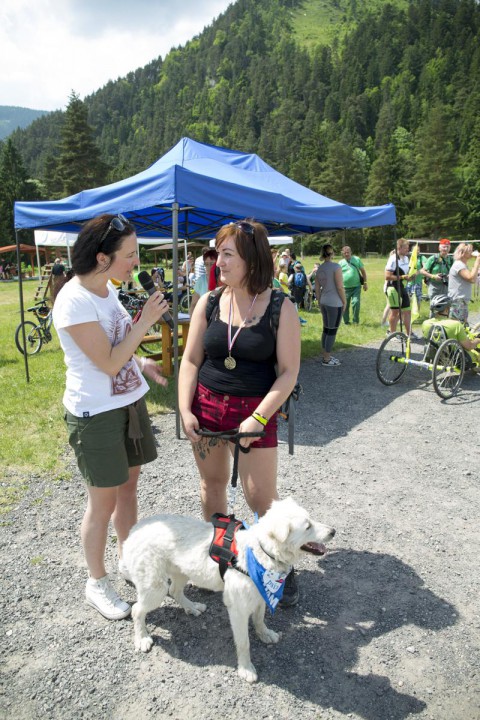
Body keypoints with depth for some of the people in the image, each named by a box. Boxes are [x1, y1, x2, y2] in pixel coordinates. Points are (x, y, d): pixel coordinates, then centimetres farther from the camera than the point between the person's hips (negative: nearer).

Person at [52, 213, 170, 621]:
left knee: (128, 484, 20)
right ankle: (97, 583, 28)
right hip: (96, 414, -8)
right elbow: (108, 363, -23)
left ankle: (128, 558, 41)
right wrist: (145, 322, -19)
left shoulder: (107, 290, 4)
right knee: (104, 500, 6)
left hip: (129, 402, 8)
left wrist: (143, 363, 5)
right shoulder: (74, 301, -23)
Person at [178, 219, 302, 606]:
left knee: (262, 495, 1)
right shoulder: (209, 302, 1)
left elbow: (289, 371, -9)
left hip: (255, 410, -3)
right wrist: (185, 410, -6)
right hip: (207, 405, 4)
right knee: (212, 481, 17)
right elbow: (191, 360, 3)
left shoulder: (281, 307, -8)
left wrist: (258, 418, -17)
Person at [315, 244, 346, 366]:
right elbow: (340, 287, -14)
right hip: (335, 303, -7)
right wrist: (344, 302, -4)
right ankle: (327, 359, 6)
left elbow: (317, 288, 12)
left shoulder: (320, 268, 8)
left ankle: (325, 356, 25)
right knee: (332, 331, 1)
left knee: (326, 329, 17)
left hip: (324, 302, 7)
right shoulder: (336, 267, -12)